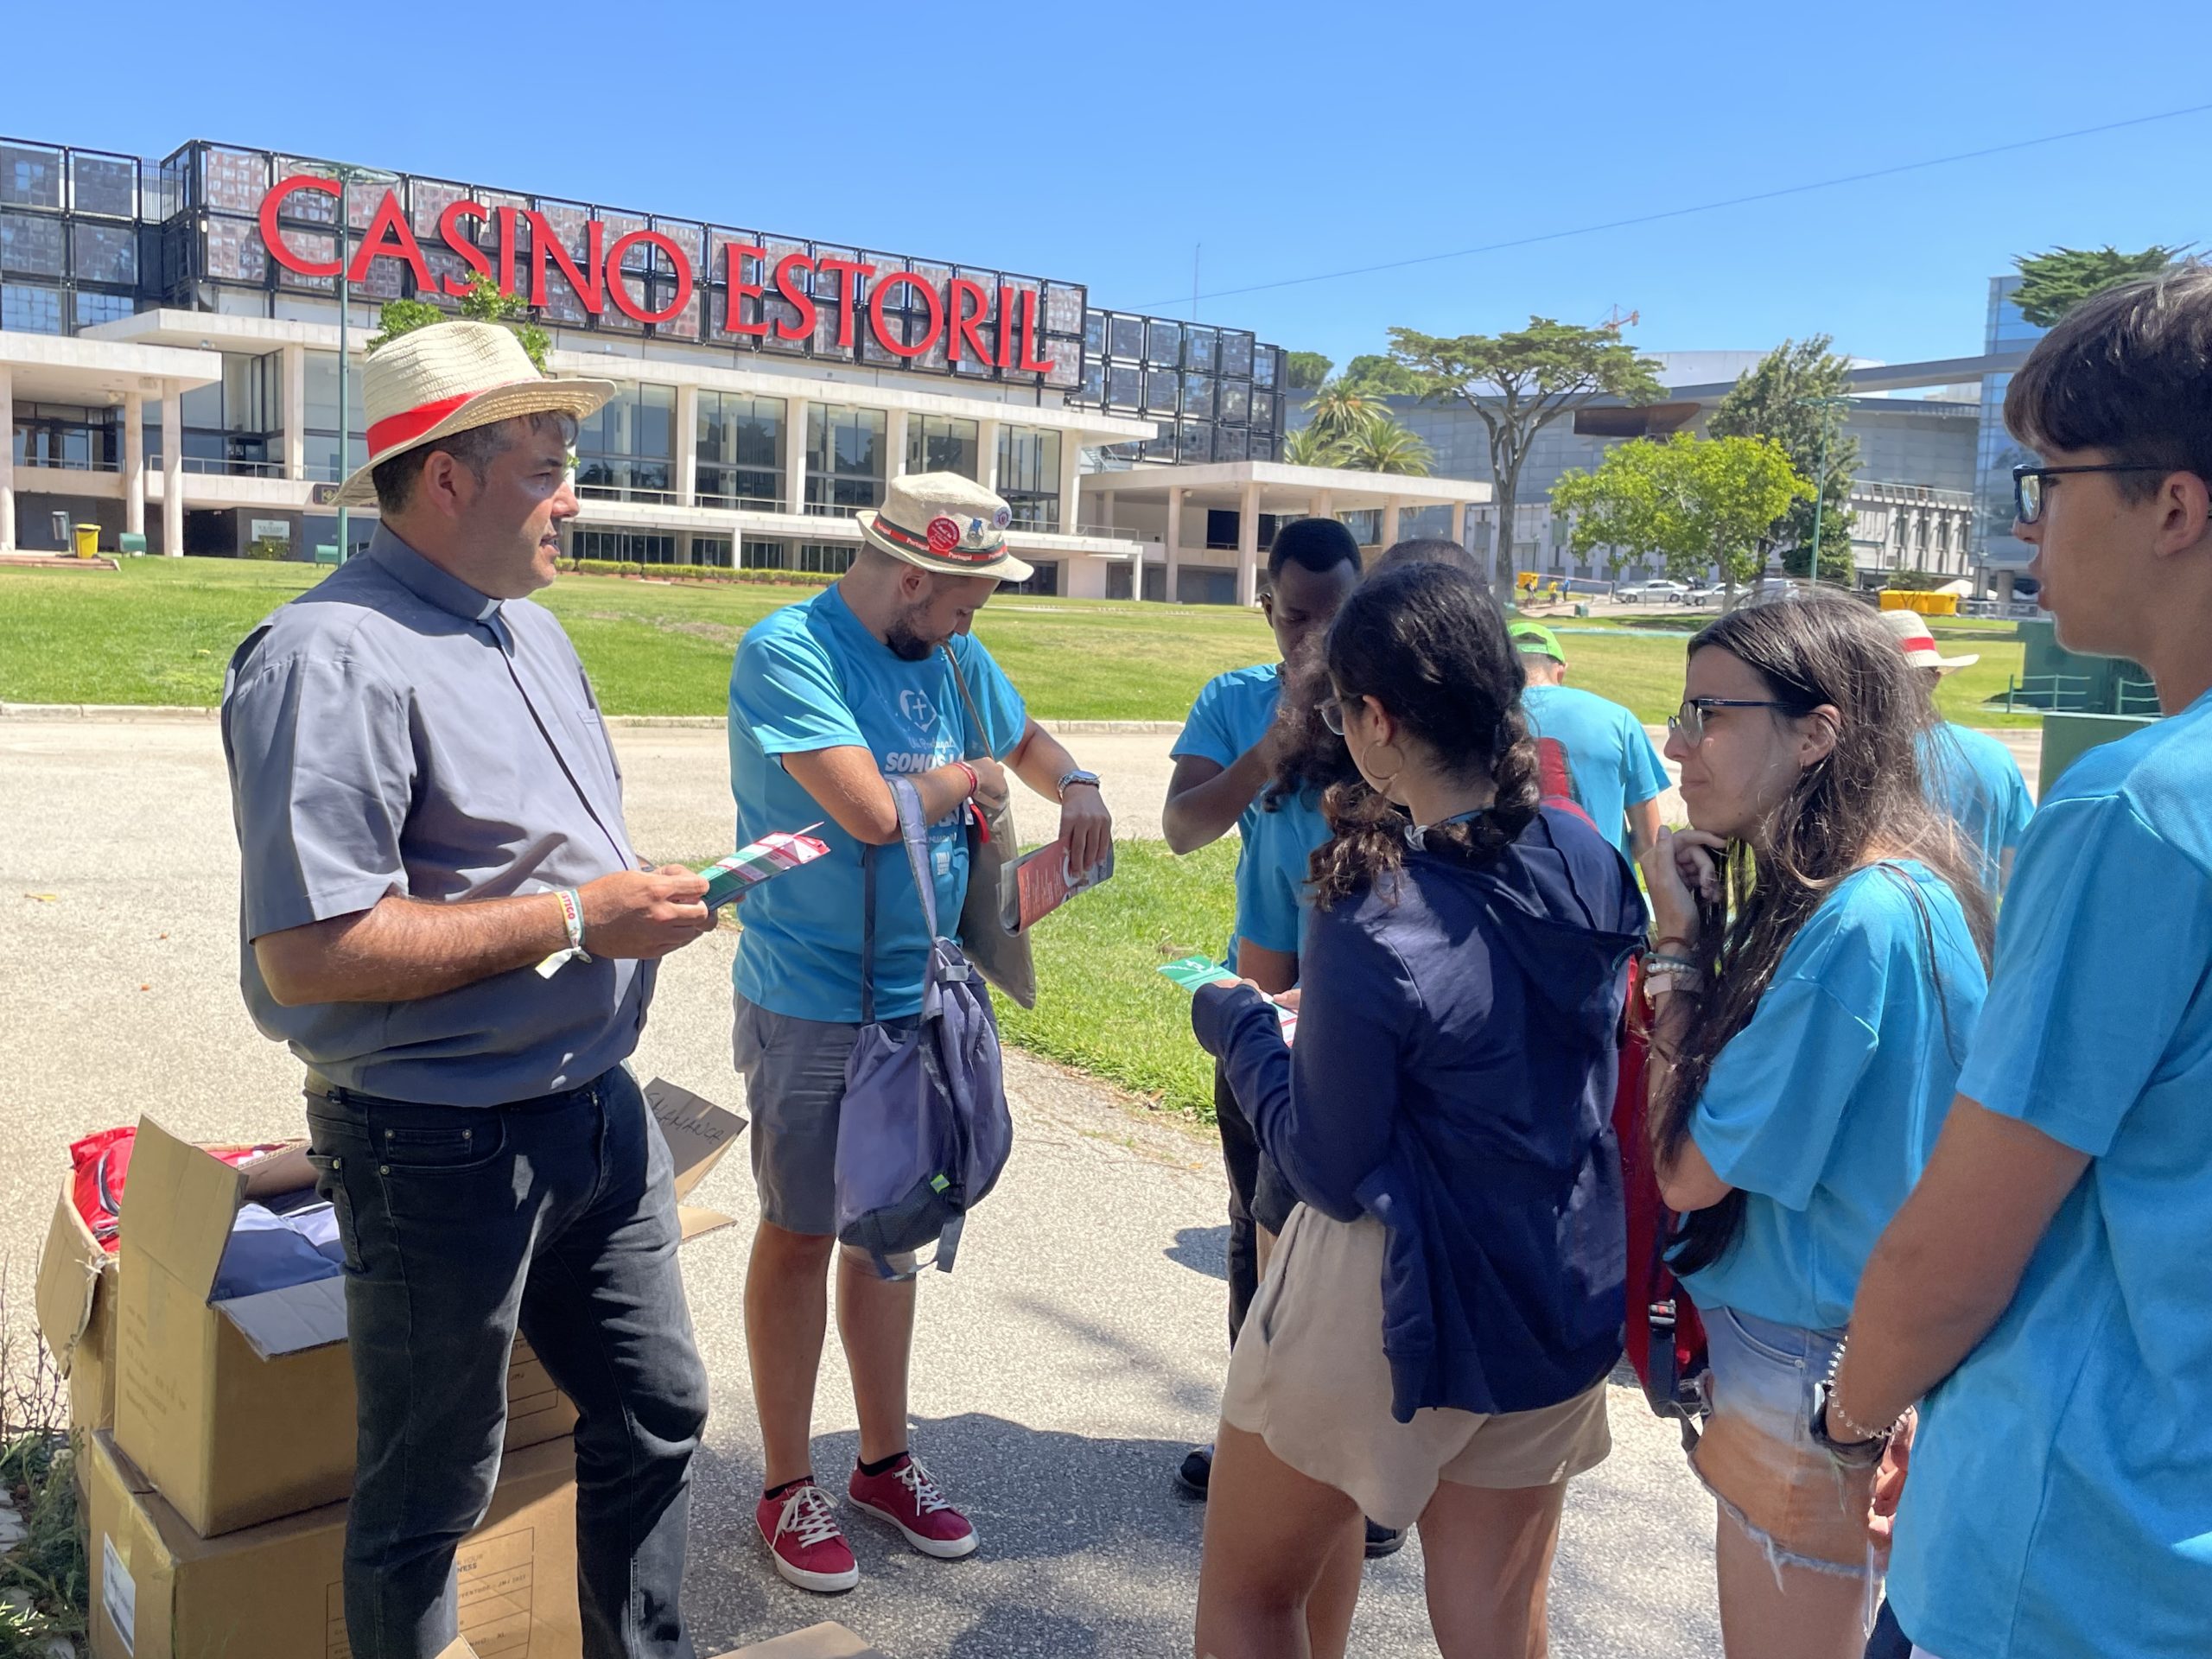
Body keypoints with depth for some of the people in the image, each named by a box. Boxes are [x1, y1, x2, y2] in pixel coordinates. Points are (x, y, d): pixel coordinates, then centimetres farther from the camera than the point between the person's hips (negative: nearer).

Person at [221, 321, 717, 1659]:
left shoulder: (533, 628, 10)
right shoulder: (332, 658, -20)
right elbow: (305, 951, -27)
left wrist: (669, 888, 2)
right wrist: (576, 919, -24)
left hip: (598, 1109, 9)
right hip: (445, 1143, -9)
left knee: (655, 1415, 21)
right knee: (431, 1494, 11)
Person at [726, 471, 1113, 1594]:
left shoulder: (953, 656, 4)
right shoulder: (787, 651, -18)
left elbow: (1023, 738, 22)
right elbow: (872, 810, -28)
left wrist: (1077, 786, 1)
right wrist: (969, 777, -9)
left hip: (919, 996, 6)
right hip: (810, 1007, -6)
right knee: (800, 1237, 8)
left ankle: (884, 1461, 33)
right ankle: (788, 1487, 25)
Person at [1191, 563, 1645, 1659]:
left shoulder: (1374, 930, -25)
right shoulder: (1588, 860, -6)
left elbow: (1331, 1174, -17)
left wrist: (1239, 1026, -3)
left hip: (1392, 1311, -6)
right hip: (1565, 1295, 6)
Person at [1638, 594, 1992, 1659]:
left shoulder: (1862, 918, -27)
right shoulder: (1893, 890, 2)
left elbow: (1689, 1170, -21)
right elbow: (1753, 1109, 5)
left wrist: (1676, 941, -15)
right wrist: (1705, 932, -3)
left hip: (1817, 1379, -9)